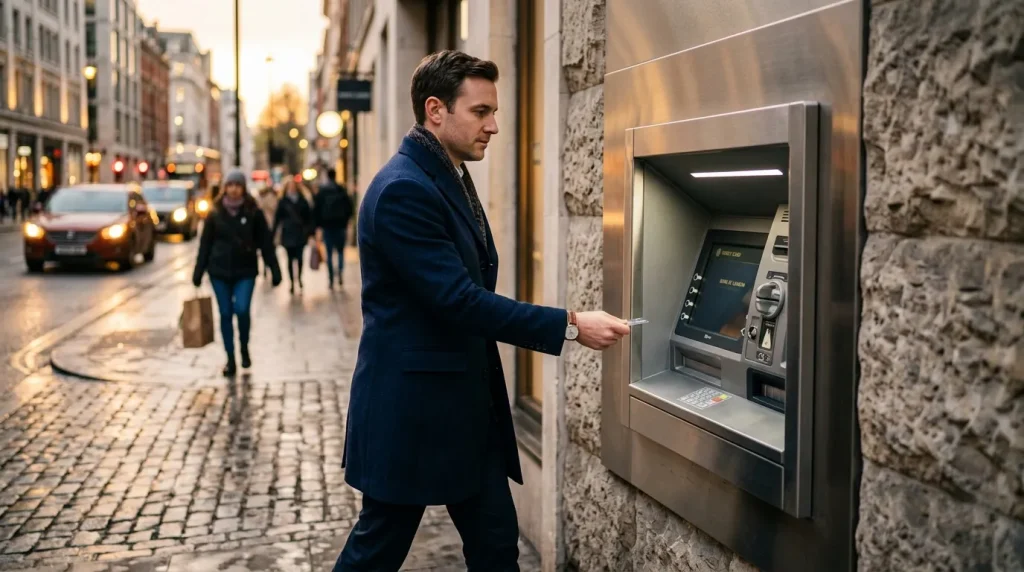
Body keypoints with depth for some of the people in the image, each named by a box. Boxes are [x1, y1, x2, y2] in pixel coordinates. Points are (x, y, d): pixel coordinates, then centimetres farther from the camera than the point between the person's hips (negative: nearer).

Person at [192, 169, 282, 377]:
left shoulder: (253, 213, -1)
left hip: (245, 271, -2)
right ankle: (230, 359, 14)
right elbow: (205, 244, 7)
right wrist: (198, 272, 4)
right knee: (225, 314, 5)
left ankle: (244, 348, 12)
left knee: (242, 310, -15)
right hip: (219, 271, 2)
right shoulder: (215, 214, 3)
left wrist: (275, 271, -3)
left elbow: (266, 243, 0)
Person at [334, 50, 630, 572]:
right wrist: (569, 326, -24)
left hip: (469, 400, 9)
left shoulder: (451, 177, 11)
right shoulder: (403, 189, -20)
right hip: (412, 404, -9)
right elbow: (459, 300, -25)